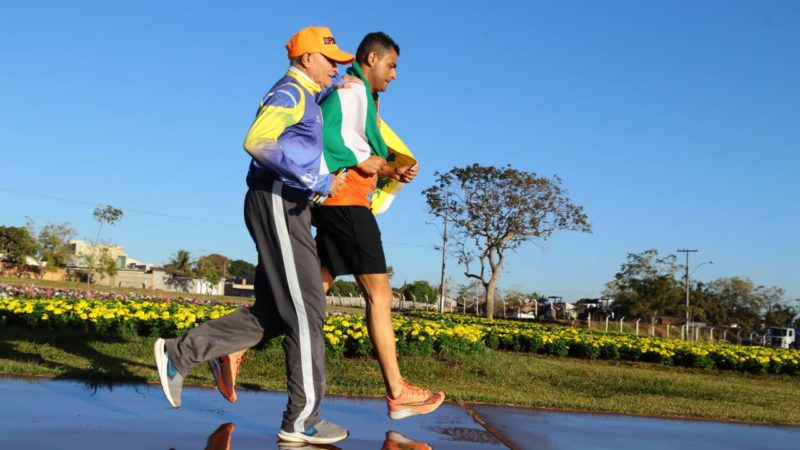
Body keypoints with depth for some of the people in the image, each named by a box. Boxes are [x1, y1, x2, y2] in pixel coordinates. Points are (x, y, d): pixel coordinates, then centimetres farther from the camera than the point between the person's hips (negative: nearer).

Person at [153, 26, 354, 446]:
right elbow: (256, 141, -23)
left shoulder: (301, 99, 26)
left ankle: (178, 354, 12)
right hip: (279, 205, -10)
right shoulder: (291, 92, -7)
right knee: (305, 309, -9)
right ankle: (302, 419, -4)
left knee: (271, 314, 8)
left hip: (285, 209, 10)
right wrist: (312, 181, -22)